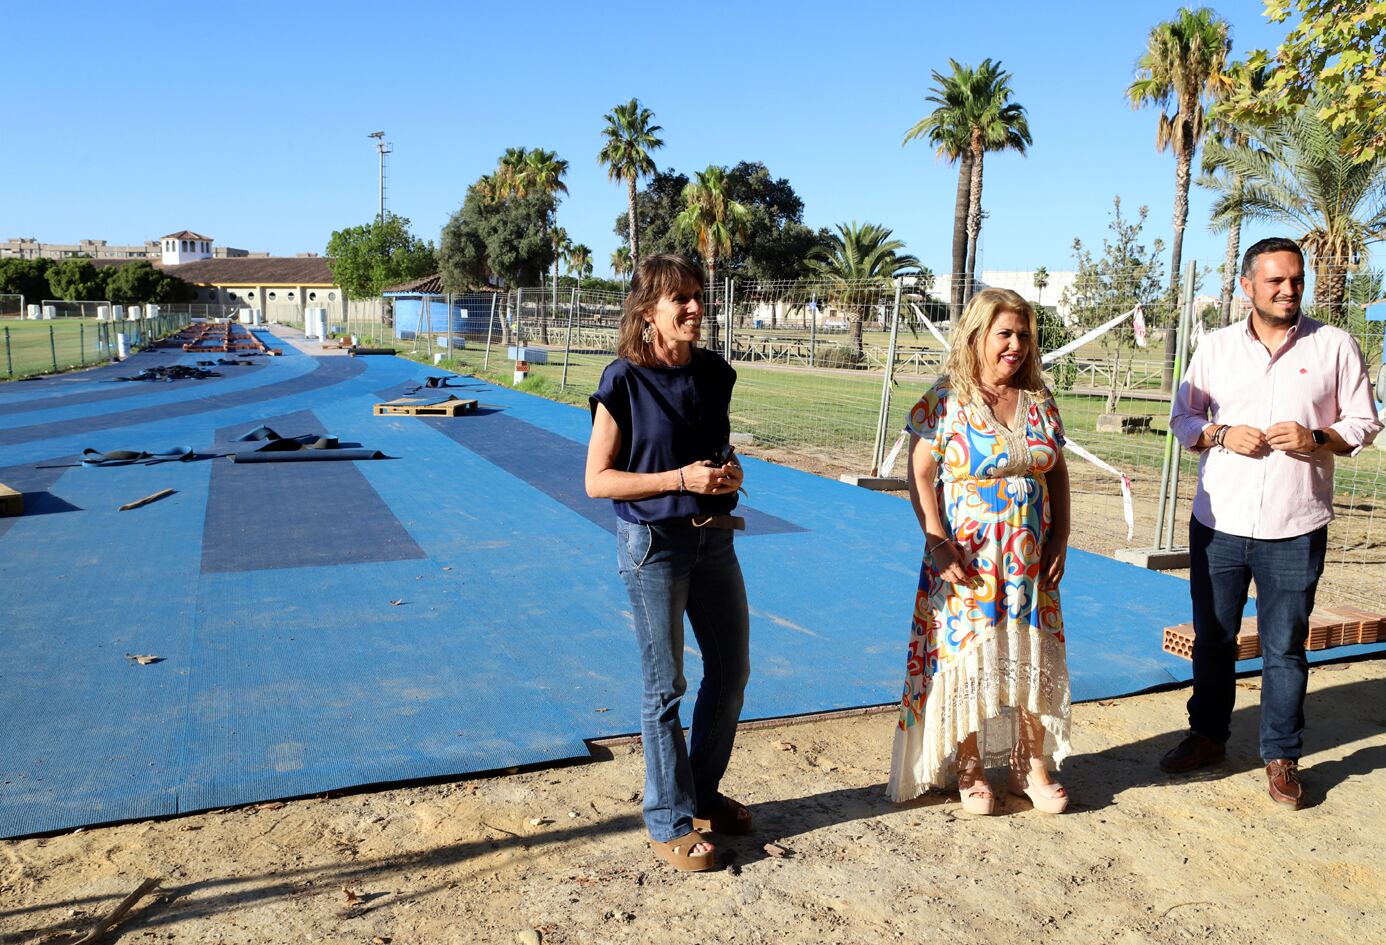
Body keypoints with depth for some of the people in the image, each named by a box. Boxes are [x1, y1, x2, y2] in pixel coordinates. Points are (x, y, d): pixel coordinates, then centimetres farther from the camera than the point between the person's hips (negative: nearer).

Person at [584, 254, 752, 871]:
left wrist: (730, 470, -4)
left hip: (714, 538, 6)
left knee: (732, 672, 14)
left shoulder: (715, 374, 4)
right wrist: (680, 478, -20)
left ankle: (702, 794, 35)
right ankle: (669, 821, 22)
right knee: (665, 687, 5)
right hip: (653, 543, -6)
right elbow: (597, 480, -11)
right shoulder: (624, 382, -12)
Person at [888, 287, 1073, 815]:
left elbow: (1057, 474, 11)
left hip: (1031, 563, 5)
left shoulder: (1039, 401, 6)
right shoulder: (945, 400, -9)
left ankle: (1029, 765, 26)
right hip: (966, 563, -4)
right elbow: (919, 475, -11)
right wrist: (939, 544, -18)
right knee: (967, 659, 4)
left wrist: (1059, 541, 4)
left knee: (1033, 659, 10)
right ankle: (969, 768, 21)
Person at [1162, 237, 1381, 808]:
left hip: (1295, 530, -1)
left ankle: (1281, 757, 21)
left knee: (1285, 648, 5)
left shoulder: (1335, 346, 2)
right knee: (1212, 639, 12)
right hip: (1217, 524, 2)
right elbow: (1182, 417, 9)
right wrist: (1221, 434, -10)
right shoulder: (1216, 346, 6)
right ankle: (1208, 736, 30)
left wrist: (1317, 438, -15)